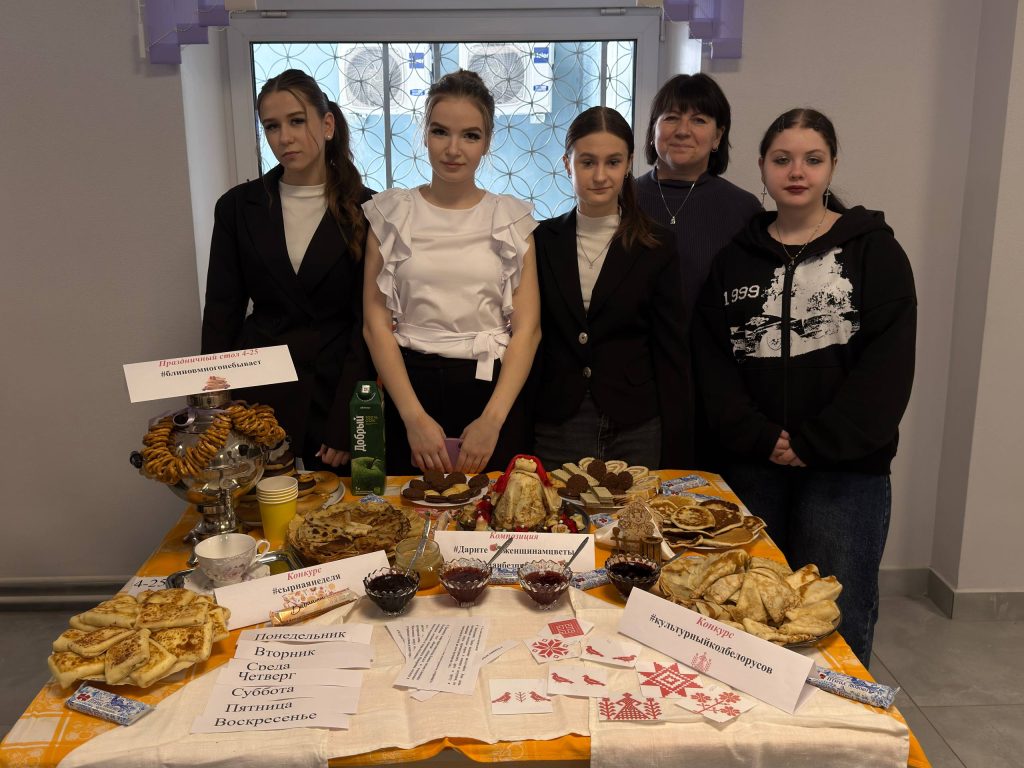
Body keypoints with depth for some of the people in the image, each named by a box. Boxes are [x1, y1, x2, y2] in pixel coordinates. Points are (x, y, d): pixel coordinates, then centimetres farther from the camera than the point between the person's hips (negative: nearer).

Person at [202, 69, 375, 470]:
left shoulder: (365, 210, -4)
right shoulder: (238, 207, 3)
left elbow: (368, 320, -6)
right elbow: (222, 313, 5)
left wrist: (345, 422, -12)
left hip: (340, 389, -1)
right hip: (262, 393, 2)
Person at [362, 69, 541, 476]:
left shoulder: (511, 217, 2)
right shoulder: (390, 213, 2)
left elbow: (527, 328, -3)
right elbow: (376, 322, -2)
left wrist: (492, 420, -13)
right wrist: (415, 417, -11)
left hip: (493, 391, 0)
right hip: (411, 387, 0)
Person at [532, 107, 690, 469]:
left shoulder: (657, 246, 1)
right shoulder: (543, 242, 4)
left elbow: (672, 353, 0)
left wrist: (674, 451, -4)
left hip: (637, 429, 0)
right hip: (556, 429, 1)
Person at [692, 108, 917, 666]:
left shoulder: (874, 249, 2)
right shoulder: (736, 254, 11)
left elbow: (888, 363, -6)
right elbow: (710, 354, 3)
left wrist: (815, 444, -12)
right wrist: (759, 436, -9)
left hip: (845, 467, -2)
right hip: (752, 464, 3)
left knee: (837, 618, 1)